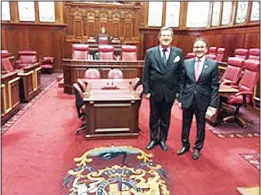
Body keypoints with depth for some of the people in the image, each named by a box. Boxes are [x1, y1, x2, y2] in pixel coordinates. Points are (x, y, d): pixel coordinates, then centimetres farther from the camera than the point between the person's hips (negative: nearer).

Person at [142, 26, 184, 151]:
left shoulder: (178, 52, -1)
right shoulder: (150, 52, -3)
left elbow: (181, 73, 1)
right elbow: (145, 73, -2)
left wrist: (179, 90, -2)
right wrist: (146, 90, -5)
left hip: (170, 92, 1)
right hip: (154, 91, 0)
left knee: (166, 118, 14)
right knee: (154, 117, 14)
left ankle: (163, 140, 32)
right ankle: (153, 139, 32)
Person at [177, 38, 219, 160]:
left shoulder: (213, 64, -6)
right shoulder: (186, 63, -1)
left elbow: (215, 86, -6)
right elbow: (182, 83, 4)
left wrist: (213, 104, -9)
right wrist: (180, 99, 1)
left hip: (203, 100, -1)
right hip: (188, 99, 2)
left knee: (200, 125, 13)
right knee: (186, 124, 14)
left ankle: (197, 148, 32)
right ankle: (185, 145, 35)